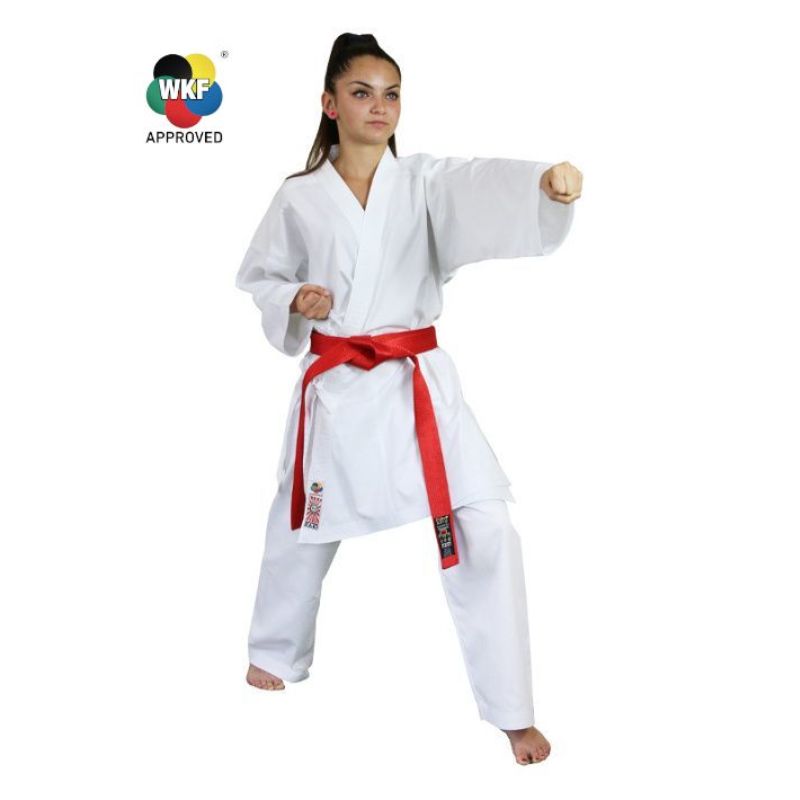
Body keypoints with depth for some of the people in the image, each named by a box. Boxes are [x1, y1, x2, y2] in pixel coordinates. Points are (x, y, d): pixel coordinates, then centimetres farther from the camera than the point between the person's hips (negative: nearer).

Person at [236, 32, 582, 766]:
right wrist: (294, 302, -11)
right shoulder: (299, 198, 1)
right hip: (334, 386, 1)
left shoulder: (426, 181, -3)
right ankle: (276, 651, 48)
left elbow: (486, 188, -24)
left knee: (485, 532, -10)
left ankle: (512, 711, 5)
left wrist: (547, 180, -46)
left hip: (418, 383, -1)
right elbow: (257, 280, 12)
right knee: (303, 530, 17)